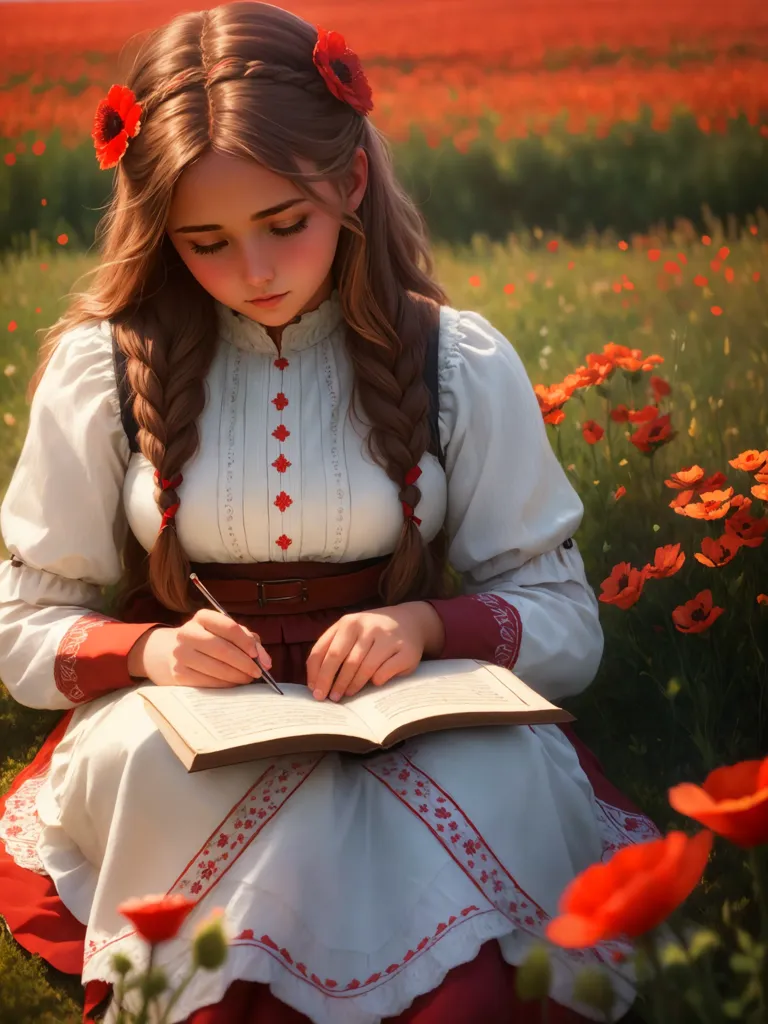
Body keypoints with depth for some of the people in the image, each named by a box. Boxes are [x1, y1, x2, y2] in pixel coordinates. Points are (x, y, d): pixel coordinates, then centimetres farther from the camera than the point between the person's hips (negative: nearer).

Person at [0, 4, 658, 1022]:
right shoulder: (105, 366, 1)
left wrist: (428, 623, -16)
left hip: (411, 732, 0)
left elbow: (567, 624, 5)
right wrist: (145, 649, -14)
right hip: (185, 742, 0)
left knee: (516, 775, -34)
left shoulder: (461, 365, 1)